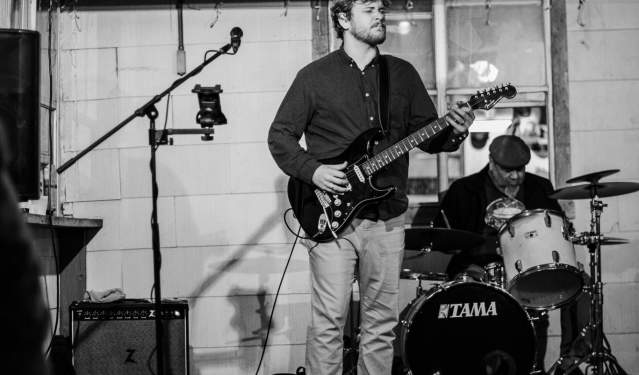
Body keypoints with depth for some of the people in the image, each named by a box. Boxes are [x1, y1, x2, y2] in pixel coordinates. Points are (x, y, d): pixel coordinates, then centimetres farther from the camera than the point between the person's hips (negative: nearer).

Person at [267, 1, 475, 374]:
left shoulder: (403, 74, 12)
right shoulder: (315, 76, 2)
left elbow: (426, 134, 13)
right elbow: (280, 135, 3)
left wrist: (453, 133, -9)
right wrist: (313, 171, -13)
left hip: (387, 217, 4)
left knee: (382, 321, 7)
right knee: (329, 322, -6)